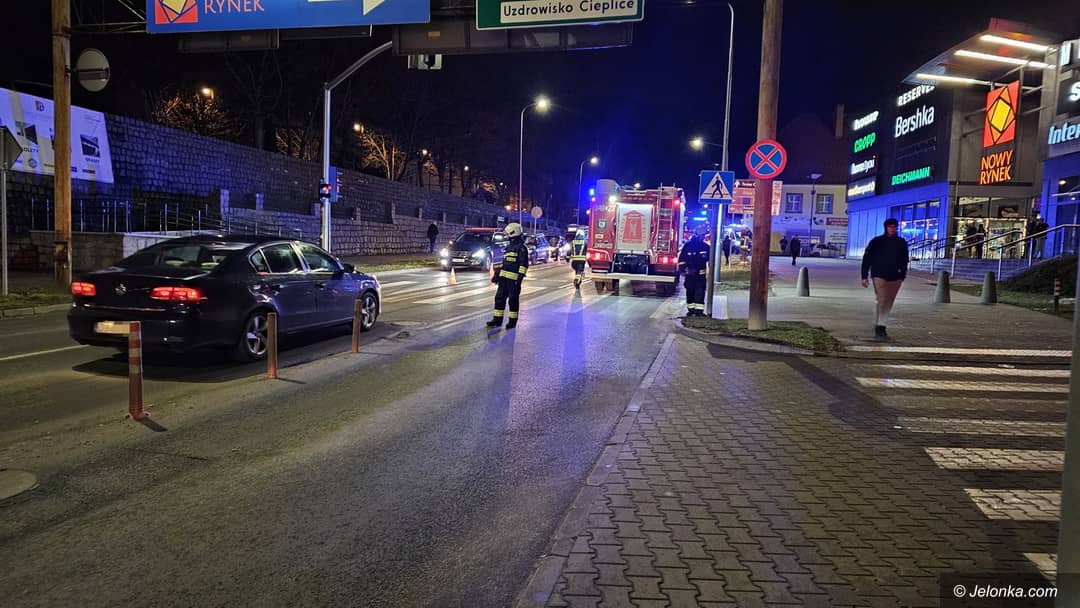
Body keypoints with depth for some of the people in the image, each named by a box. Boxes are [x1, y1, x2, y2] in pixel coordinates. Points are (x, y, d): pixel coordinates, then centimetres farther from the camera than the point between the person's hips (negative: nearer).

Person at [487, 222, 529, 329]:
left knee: (513, 299, -1)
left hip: (514, 279, -8)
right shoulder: (509, 246, 19)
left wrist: (520, 277, -21)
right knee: (499, 298, 8)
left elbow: (524, 264, -14)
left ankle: (513, 321, 9)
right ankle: (497, 319, 14)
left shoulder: (522, 248, -8)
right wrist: (497, 274, 20)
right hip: (504, 277, 8)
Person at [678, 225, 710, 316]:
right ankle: (691, 309, 19)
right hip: (690, 274, 0)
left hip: (701, 275, 0)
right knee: (690, 293, 8)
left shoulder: (706, 247, 3)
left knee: (700, 293, -6)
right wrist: (685, 269, -6)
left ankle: (699, 310, -5)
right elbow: (682, 259, 2)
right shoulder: (688, 245, -2)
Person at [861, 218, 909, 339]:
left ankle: (881, 326, 14)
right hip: (879, 276, -4)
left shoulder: (902, 243, 10)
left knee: (889, 303, 6)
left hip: (895, 278, 4)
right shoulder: (877, 241, 2)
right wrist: (864, 276, -1)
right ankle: (878, 326, -1)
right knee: (882, 301, -12)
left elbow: (904, 261, 18)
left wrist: (902, 276, 9)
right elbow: (866, 259, 3)